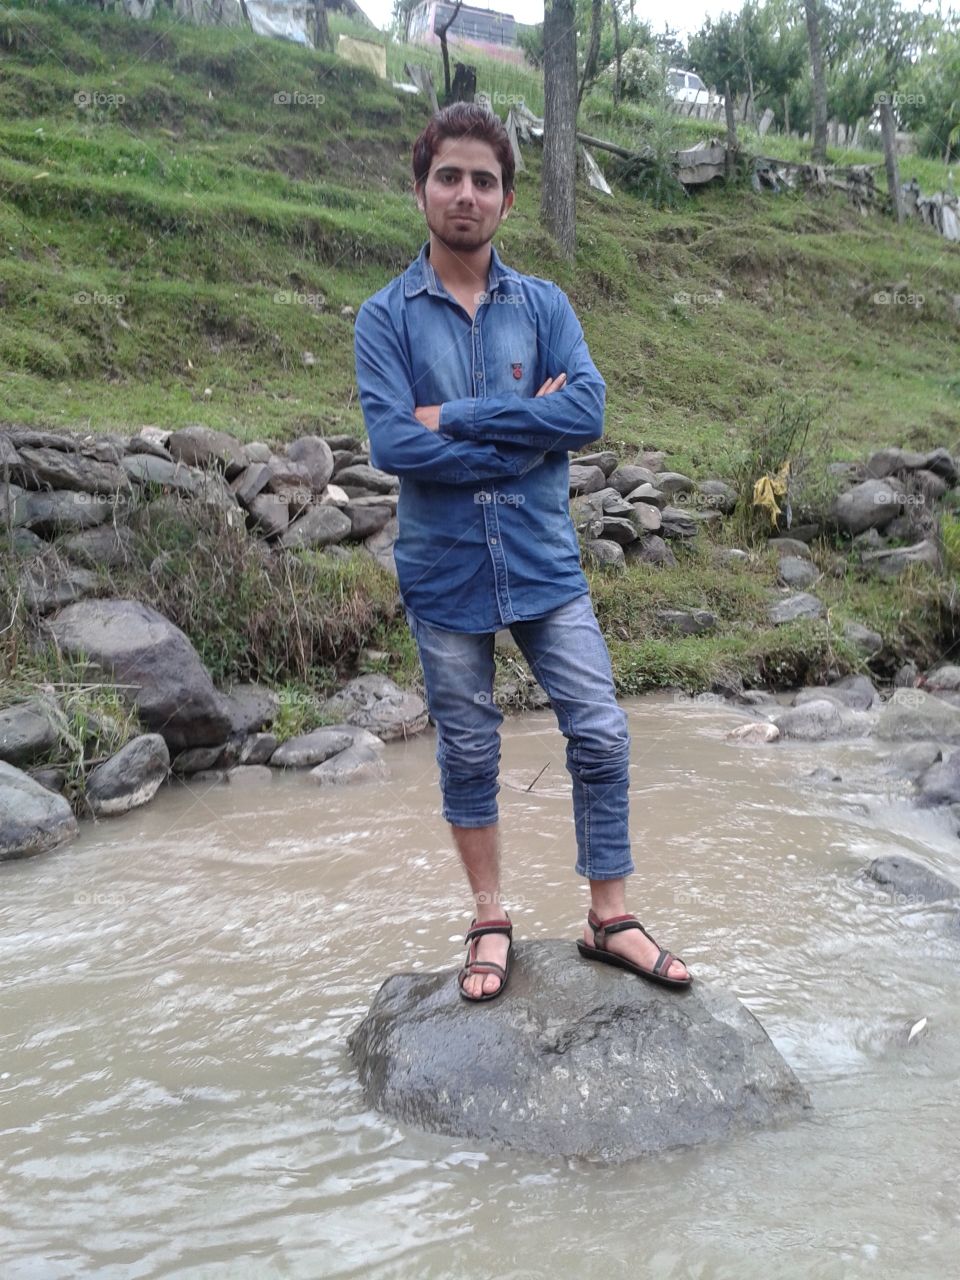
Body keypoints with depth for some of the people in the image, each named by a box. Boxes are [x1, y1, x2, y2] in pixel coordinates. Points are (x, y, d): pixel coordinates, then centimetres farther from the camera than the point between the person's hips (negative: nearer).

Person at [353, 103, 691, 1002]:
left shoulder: (544, 305, 3)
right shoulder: (386, 317, -2)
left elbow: (587, 412, -12)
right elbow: (392, 444, -16)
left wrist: (456, 417, -16)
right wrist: (525, 431, -14)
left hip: (544, 563, 2)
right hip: (444, 571, -1)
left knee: (600, 735, 1)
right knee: (468, 754, 10)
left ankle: (609, 919, 18)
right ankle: (491, 922, 28)